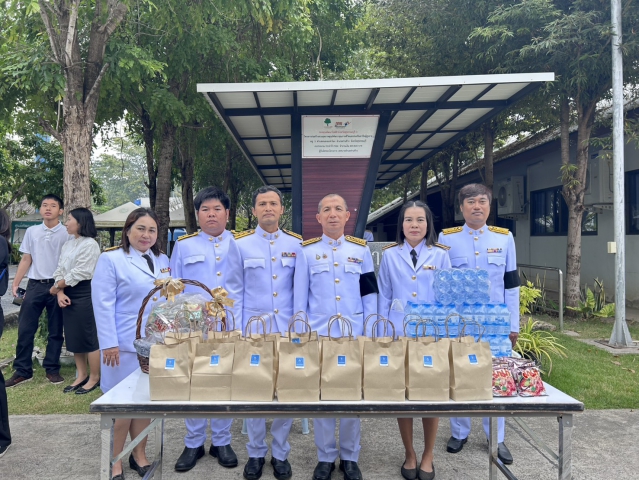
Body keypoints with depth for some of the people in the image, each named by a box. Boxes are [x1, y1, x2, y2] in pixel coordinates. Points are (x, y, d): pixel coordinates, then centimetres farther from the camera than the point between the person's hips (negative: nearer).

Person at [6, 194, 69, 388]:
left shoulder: (67, 234, -3)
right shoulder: (31, 231, 7)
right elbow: (26, 260, 10)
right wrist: (15, 283, 4)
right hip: (35, 285, 3)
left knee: (55, 331, 7)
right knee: (25, 328, 3)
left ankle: (52, 369, 18)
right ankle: (22, 371, 14)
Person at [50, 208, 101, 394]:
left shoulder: (90, 244, -12)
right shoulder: (67, 245, 14)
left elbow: (79, 273, -16)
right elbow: (59, 270, 9)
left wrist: (56, 287, -4)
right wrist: (60, 293, -8)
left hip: (84, 294, -8)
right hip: (68, 295, 9)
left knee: (89, 338, -2)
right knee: (73, 337, 13)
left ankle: (94, 378, 11)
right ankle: (82, 376, 25)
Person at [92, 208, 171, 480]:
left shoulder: (163, 261, 11)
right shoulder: (111, 259, -7)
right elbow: (103, 304, -12)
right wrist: (109, 343, -16)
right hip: (126, 345, -5)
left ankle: (139, 456, 29)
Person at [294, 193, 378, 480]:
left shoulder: (361, 250, 5)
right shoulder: (307, 251, 2)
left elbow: (370, 294, 6)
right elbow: (299, 298, 3)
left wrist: (370, 335, 2)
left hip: (354, 336, 1)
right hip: (319, 336, -1)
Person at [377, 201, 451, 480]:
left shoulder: (440, 255, 3)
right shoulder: (390, 255, 3)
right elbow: (383, 297, 5)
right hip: (399, 334, 0)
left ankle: (428, 457, 25)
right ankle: (410, 456, 25)